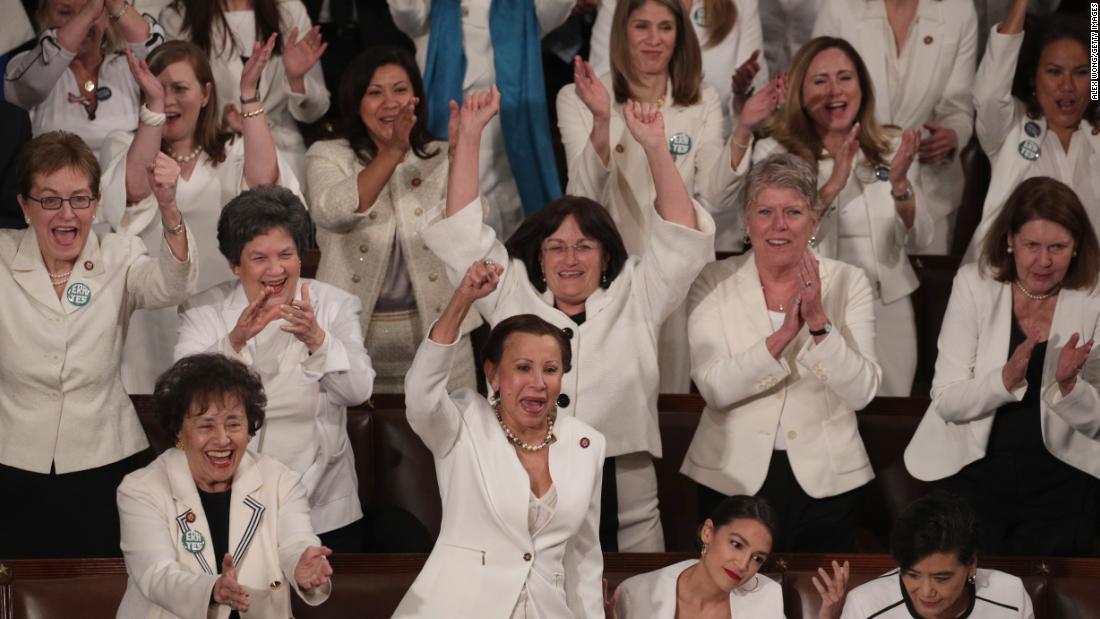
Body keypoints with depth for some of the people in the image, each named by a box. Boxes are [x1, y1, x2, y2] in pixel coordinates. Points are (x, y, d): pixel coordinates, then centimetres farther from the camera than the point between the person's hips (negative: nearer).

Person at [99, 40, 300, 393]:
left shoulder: (233, 153, 10)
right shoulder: (123, 147, 8)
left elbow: (263, 181, -12)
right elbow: (134, 191, -14)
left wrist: (248, 95, -13)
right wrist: (153, 103, -17)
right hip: (150, 315, -1)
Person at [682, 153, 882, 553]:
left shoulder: (847, 282, -1)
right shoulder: (714, 282, -3)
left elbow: (862, 392, -11)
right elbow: (714, 388, -15)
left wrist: (818, 322, -23)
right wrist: (784, 334, -26)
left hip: (825, 480, 1)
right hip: (733, 477, 0)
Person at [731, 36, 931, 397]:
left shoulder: (892, 151, 6)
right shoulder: (775, 154, -2)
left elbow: (918, 241, -1)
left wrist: (900, 184, -18)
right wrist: (832, 186, -28)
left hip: (885, 313, 3)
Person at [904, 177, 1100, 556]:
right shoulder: (974, 286, -7)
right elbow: (946, 402, -12)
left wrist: (1068, 384, -24)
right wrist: (1007, 378, -29)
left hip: (1060, 481, 1)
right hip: (974, 469, -1)